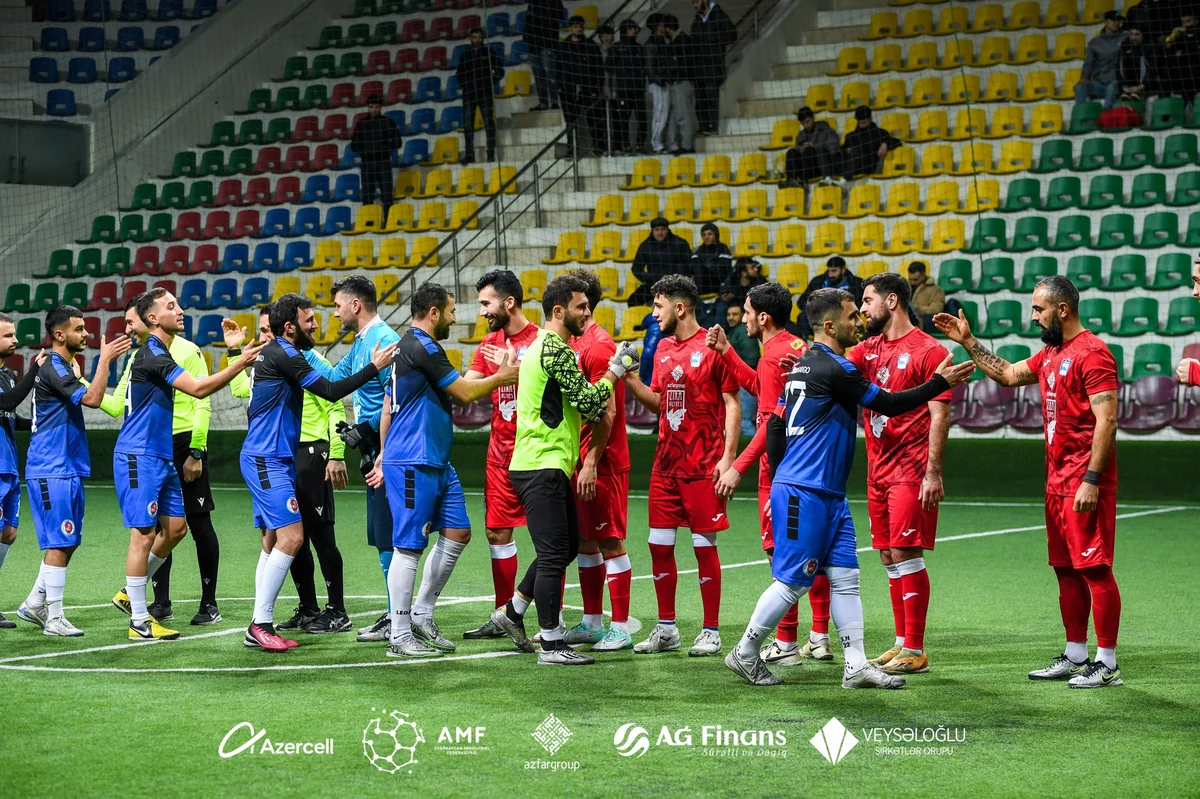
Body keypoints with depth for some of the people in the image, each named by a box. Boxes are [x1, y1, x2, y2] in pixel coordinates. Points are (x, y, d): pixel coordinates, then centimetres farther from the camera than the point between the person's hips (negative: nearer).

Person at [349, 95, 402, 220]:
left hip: (383, 163, -1)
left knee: (387, 196, -5)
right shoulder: (361, 124, 9)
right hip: (367, 164, 2)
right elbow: (354, 146, 8)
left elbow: (397, 143, 1)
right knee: (367, 198, 1)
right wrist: (366, 150, -7)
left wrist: (383, 147, -10)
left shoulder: (388, 122, 5)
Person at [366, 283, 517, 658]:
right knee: (409, 546, -5)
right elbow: (465, 393, -13)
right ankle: (400, 636, -1)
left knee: (457, 532, 10)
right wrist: (502, 377, 2)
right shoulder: (422, 348, -15)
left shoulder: (407, 347, 16)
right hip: (413, 465, -10)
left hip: (436, 463, 10)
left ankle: (421, 614, 18)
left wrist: (385, 454, 24)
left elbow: (388, 408, 21)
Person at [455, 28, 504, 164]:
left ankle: (491, 153, -2)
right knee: (467, 125, 0)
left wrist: (491, 82, -3)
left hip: (485, 92, -3)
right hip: (469, 93, 3)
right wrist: (462, 84, 7)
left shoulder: (488, 53, 6)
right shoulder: (465, 55, 15)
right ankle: (469, 155, 5)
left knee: (489, 123, -4)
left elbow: (499, 70, 5)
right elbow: (459, 73, 23)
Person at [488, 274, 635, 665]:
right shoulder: (556, 349, -15)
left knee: (566, 546, 18)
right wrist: (616, 369, -7)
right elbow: (586, 400, -18)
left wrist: (592, 408, 8)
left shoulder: (544, 346, 18)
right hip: (542, 467, -11)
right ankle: (552, 644, -1)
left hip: (545, 465, 11)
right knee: (554, 554, -6)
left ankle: (513, 612, 26)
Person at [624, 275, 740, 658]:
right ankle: (666, 628, 16)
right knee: (659, 545, 6)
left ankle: (711, 631, 7)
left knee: (704, 546, -1)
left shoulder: (712, 347, -8)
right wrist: (630, 378, 4)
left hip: (702, 467, -7)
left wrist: (728, 456, -15)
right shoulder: (663, 348, 12)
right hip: (665, 464, 7)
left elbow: (732, 404, -8)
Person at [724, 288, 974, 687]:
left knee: (845, 577, 6)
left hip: (829, 495, 10)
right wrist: (940, 382, -4)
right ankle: (744, 653, 9)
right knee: (792, 580, -2)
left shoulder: (806, 364, 13)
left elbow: (775, 426, 16)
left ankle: (856, 665, 6)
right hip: (805, 495, -10)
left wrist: (780, 480, 20)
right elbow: (888, 404, -12)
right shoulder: (833, 367, -15)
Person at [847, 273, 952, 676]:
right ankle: (901, 643, 16)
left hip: (911, 471, -8)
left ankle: (915, 651, -6)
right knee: (889, 555, 9)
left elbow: (940, 416, -12)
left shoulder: (928, 351, -8)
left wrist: (933, 473, -18)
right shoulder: (869, 348, 15)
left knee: (905, 553, -9)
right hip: (878, 469, 8)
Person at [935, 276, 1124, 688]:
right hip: (1058, 481, 10)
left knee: (1094, 568, -8)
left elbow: (1106, 421, -19)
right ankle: (1075, 657, 21)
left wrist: (1091, 480, -22)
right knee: (1067, 570, 13)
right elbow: (1008, 374, 32)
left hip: (1085, 484, -10)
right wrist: (968, 342, 25)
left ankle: (1107, 664, -5)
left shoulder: (1092, 353, -14)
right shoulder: (1051, 354, 16)